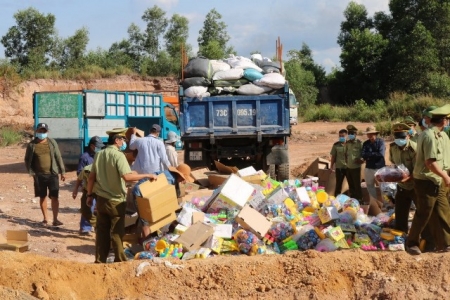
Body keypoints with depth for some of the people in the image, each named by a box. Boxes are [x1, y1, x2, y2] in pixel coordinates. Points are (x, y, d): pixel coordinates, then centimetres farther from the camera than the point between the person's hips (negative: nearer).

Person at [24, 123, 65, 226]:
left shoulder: (52, 142, 0)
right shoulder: (32, 145, 0)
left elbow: (58, 157, 3)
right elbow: (27, 160, 6)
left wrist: (62, 171, 1)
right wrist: (31, 172, -4)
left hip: (52, 174, -1)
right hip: (39, 175, 1)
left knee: (54, 197, -5)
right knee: (42, 197, 11)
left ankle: (55, 219, -2)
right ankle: (45, 218, 23)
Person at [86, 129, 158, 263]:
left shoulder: (98, 154, 5)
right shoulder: (118, 155, -16)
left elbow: (91, 177, 8)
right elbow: (127, 176, -28)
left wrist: (90, 195, 17)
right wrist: (147, 175, -22)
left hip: (101, 199, 6)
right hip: (116, 201, -6)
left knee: (101, 232, 13)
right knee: (116, 233, 5)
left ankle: (100, 261, 18)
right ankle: (120, 261, 11)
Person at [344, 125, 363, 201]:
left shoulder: (359, 143, -10)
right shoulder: (347, 143, 7)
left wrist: (360, 160, -19)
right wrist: (346, 160, 5)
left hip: (356, 167, -6)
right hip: (348, 167, 6)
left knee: (357, 185, -1)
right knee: (351, 185, 13)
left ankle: (359, 200, 8)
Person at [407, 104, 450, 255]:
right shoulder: (429, 136, -21)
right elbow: (430, 162, -24)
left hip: (437, 182, 9)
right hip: (426, 182, -9)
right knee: (423, 215, 1)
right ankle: (412, 243, 15)